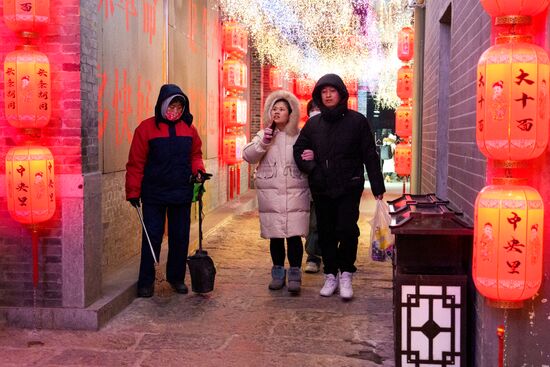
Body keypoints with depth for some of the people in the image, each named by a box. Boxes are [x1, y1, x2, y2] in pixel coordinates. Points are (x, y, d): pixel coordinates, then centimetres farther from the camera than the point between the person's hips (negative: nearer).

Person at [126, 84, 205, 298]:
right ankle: (146, 281, 15)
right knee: (152, 237, 2)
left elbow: (195, 154, 17)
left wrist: (198, 169, -4)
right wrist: (133, 191, -6)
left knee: (180, 237, 10)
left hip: (182, 194, 4)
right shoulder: (147, 128, -6)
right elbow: (136, 163, -5)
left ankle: (176, 277, 26)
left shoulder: (189, 129, 6)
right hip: (154, 194, -3)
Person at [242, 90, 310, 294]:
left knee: (294, 235, -7)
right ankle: (278, 273, 20)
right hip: (270, 193, 1)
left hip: (296, 193, -1)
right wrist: (263, 143, -16)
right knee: (275, 236, 7)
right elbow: (248, 156, -1)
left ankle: (294, 275, 2)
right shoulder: (264, 135, 9)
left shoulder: (300, 137, 6)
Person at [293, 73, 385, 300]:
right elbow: (298, 150, 13)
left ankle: (346, 275, 8)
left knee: (347, 230, -9)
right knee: (325, 233, 8)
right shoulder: (313, 124, 9)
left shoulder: (356, 121, -1)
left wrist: (378, 187, -4)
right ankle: (331, 275, 21)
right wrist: (312, 169, -8)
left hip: (349, 188, -3)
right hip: (321, 189, 4)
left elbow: (370, 156, -1)